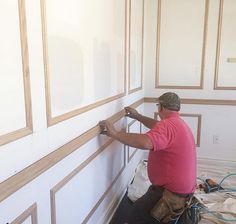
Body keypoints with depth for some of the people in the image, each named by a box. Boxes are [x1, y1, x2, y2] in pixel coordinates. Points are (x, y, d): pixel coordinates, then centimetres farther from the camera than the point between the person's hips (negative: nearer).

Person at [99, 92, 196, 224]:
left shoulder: (168, 125, -23)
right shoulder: (178, 123, 10)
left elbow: (145, 143, -39)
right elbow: (158, 128, 26)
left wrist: (114, 133, -33)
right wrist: (137, 116, 26)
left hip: (173, 192, -10)